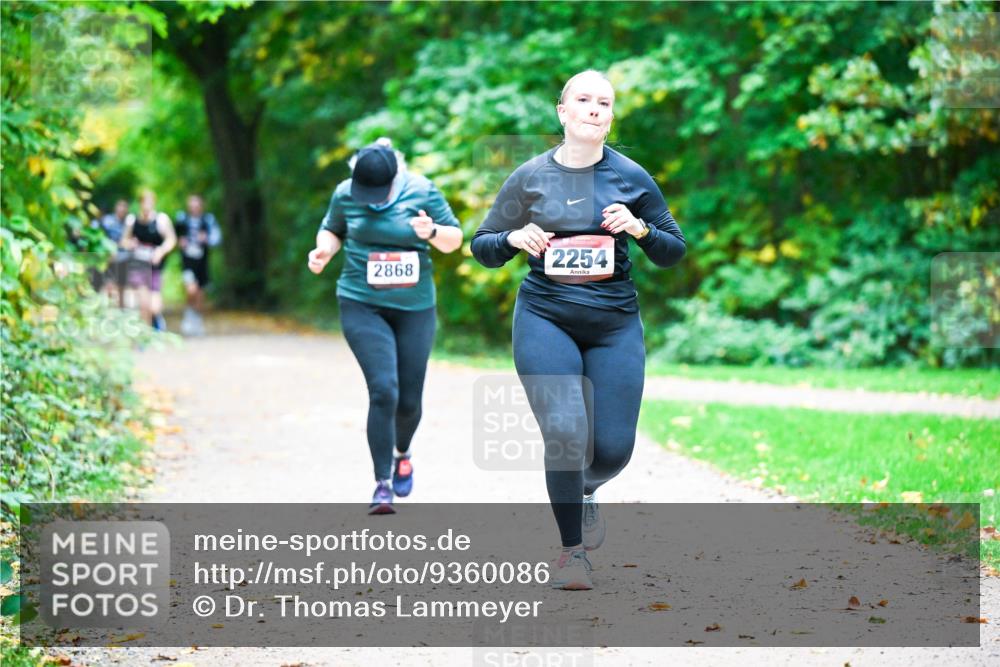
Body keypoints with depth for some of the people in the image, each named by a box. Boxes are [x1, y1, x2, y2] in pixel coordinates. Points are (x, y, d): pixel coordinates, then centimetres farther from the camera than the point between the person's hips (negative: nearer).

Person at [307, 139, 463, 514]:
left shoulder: (422, 192, -5)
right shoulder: (345, 194, -2)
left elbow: (454, 240, 2)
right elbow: (332, 230, 15)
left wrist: (431, 232, -20)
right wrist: (324, 250, -7)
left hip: (414, 308, 1)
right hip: (362, 305, -1)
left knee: (409, 400, 7)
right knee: (383, 390, -17)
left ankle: (402, 454, 41)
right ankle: (382, 484, -9)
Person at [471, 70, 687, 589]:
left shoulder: (632, 178, 3)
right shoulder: (529, 177, 2)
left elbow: (673, 253, 8)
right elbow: (482, 249, 9)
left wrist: (641, 229, -12)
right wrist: (514, 239, -12)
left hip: (615, 324, 1)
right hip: (545, 318, -1)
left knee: (613, 449, -2)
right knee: (565, 433, -17)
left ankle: (585, 491, 36)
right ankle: (571, 551, 2)